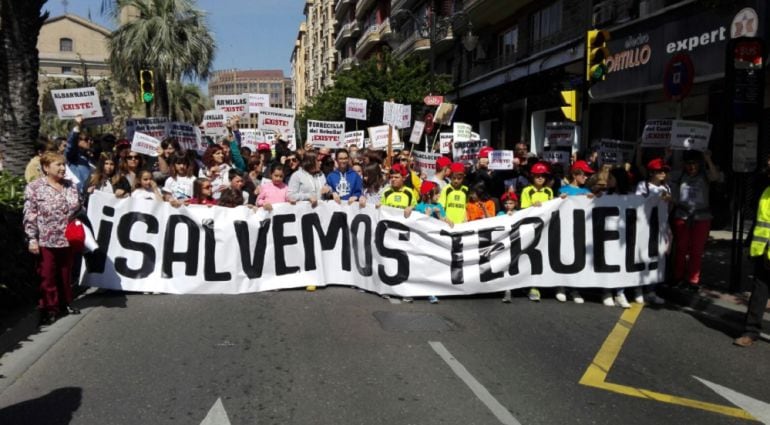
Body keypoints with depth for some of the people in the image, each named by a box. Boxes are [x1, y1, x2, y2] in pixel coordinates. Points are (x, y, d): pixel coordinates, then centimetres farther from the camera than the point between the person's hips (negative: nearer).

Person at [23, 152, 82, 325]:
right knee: (47, 276, 4)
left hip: (68, 240, 5)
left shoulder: (71, 186, 7)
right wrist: (32, 239, -14)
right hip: (46, 241, -4)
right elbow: (30, 216, -9)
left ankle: (65, 304, 29)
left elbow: (79, 209, 15)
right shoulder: (34, 187, -7)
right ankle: (48, 309, 14)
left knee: (66, 274, 15)